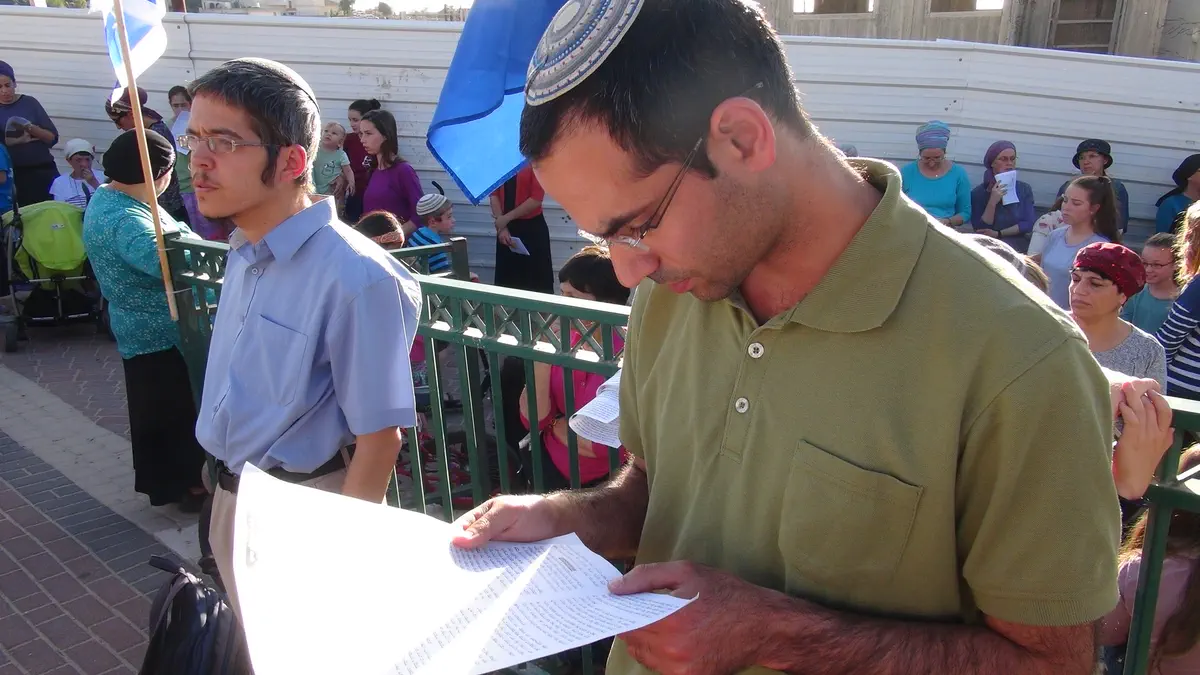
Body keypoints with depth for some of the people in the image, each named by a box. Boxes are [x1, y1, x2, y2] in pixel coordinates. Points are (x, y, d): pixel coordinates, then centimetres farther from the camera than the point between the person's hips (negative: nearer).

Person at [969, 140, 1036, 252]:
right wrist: (992, 202, -17)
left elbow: (1029, 224, 0)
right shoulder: (978, 192, 2)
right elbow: (980, 231, -6)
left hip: (1017, 243, 1)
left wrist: (998, 234, -11)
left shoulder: (1024, 189, 8)